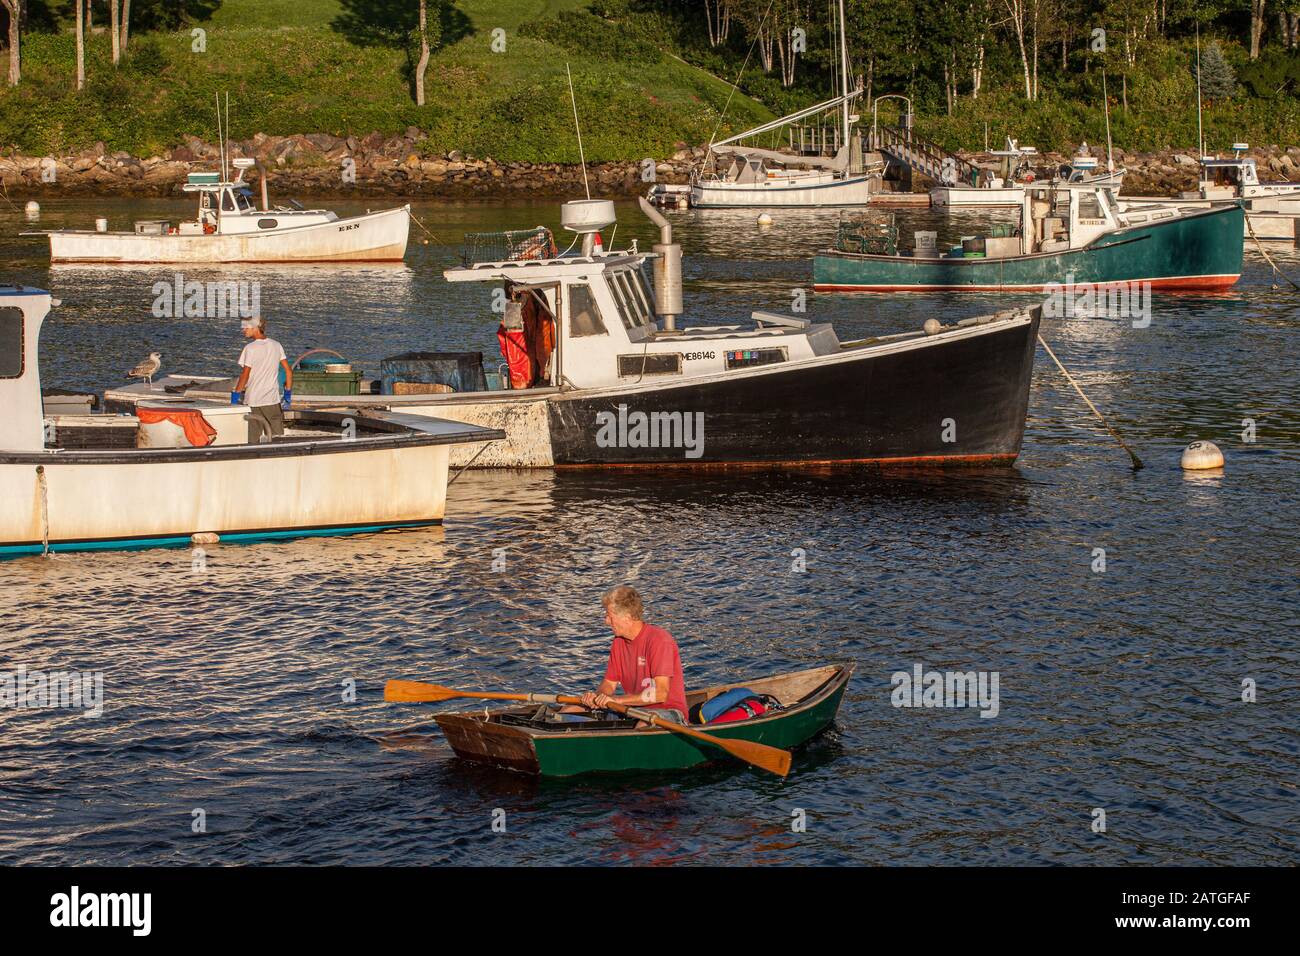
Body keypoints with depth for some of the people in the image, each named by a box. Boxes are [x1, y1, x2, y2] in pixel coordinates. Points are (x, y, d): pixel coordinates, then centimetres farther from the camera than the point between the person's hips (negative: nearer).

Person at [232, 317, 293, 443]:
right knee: (276, 439, 12)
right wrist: (288, 394, 12)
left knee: (252, 441, 2)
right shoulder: (276, 346, 5)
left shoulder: (250, 348, -12)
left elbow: (245, 375, -14)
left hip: (252, 401, -5)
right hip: (273, 400, 5)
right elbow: (289, 371, 5)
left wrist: (235, 395, -7)